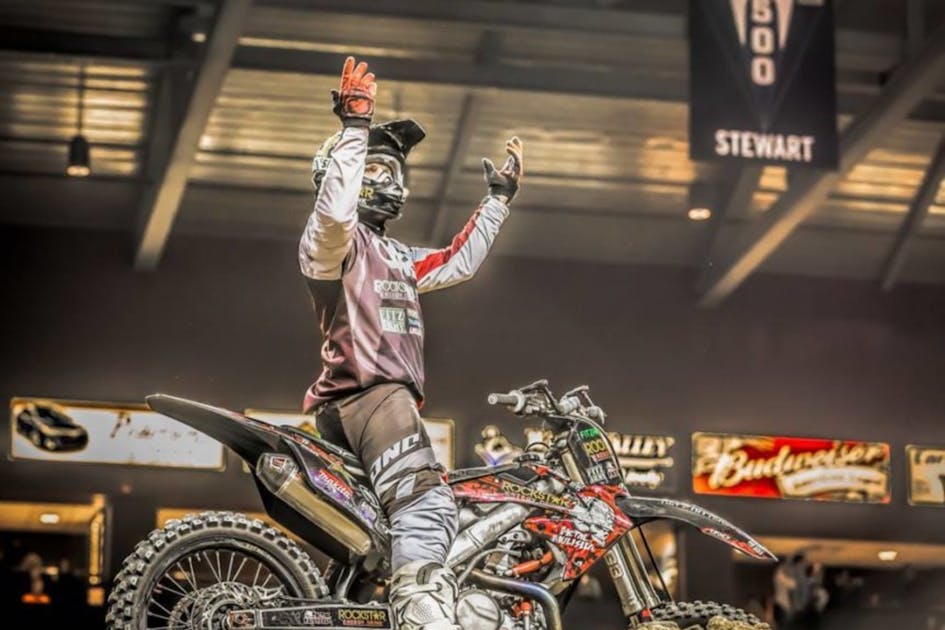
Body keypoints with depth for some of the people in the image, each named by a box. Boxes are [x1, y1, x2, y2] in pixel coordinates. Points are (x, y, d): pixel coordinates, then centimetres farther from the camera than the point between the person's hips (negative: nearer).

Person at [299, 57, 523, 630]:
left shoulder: (397, 258, 30)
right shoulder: (334, 238, 0)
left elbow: (457, 264, 40)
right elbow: (336, 208, -24)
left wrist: (499, 200, 43)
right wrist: (355, 127, -22)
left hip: (393, 396, 11)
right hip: (365, 393, -11)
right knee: (426, 505, -31)